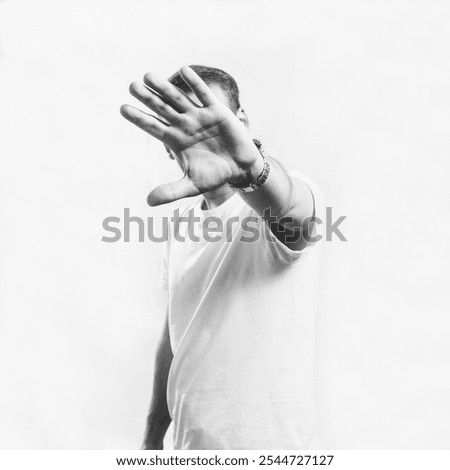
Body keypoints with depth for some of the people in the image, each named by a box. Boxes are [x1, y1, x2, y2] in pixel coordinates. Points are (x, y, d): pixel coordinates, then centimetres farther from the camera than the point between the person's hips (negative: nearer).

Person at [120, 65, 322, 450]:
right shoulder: (182, 226, 3)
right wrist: (154, 435, 10)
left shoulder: (282, 201, -16)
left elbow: (287, 207, -41)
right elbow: (174, 335, 8)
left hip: (268, 443, -5)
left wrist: (249, 164, -61)